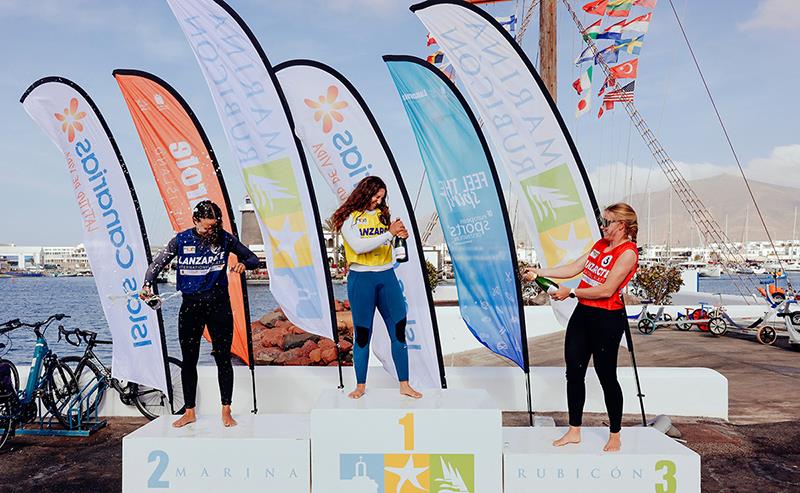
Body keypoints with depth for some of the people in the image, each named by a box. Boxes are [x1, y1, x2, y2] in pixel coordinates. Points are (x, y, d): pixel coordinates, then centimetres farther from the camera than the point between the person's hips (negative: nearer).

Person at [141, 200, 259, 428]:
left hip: (218, 304, -1)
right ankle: (189, 412, 21)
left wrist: (243, 264, -19)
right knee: (188, 361, 7)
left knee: (223, 358, 1)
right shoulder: (181, 240, -1)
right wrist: (147, 285, -13)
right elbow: (157, 264, 5)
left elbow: (253, 259, 4)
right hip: (190, 305, 1)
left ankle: (226, 412, 13)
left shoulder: (225, 239, -2)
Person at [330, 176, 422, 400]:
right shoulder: (349, 218, -3)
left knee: (399, 328, 2)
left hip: (387, 276, 4)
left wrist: (401, 235, -5)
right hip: (361, 279, -4)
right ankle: (360, 385, 18)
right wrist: (389, 233, -17)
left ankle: (404, 385, 10)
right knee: (362, 333, 4)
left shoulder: (383, 214, 10)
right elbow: (359, 246, -16)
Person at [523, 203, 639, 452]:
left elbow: (606, 290, -20)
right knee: (573, 371, 10)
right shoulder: (600, 244, 13)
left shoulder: (627, 252, -14)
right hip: (582, 314, 8)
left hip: (607, 319, -8)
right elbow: (574, 268, 13)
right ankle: (574, 431, 23)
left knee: (606, 376, 3)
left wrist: (571, 292, -17)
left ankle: (615, 436, 21)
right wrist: (539, 272, 7)